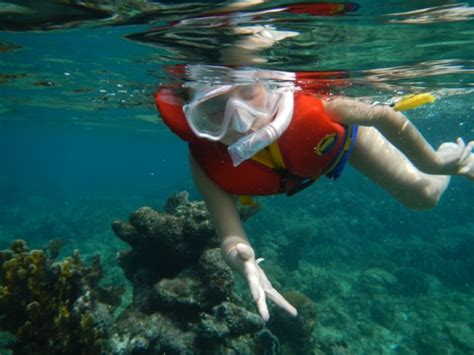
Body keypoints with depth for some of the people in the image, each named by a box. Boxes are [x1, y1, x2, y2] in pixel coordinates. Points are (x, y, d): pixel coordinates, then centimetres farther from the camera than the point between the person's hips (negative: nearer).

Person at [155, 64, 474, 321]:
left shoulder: (311, 107, -47)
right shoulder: (205, 162, -41)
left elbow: (386, 117, -30)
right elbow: (231, 235, -39)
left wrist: (436, 164, -17)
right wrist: (240, 257, -64)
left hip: (339, 137, -1)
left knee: (423, 196, 9)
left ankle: (448, 156, 44)